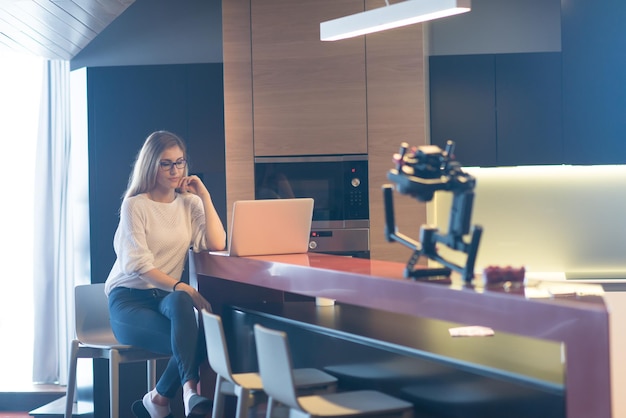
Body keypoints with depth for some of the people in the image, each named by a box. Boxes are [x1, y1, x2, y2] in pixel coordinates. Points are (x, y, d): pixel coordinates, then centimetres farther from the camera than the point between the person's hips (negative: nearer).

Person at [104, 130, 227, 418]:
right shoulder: (135, 205, -3)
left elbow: (216, 245, -6)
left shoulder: (189, 203, 9)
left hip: (168, 297, 4)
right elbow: (139, 265, -14)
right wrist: (181, 287, -29)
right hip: (130, 298, -4)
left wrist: (205, 197, -5)